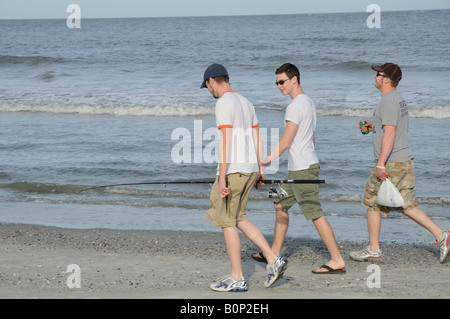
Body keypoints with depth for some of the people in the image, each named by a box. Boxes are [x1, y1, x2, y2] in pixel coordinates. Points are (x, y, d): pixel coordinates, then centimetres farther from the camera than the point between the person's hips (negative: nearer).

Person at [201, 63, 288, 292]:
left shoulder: (224, 104, -12)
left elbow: (225, 140, -19)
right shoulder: (245, 103, 16)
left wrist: (222, 177, -21)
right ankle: (273, 260, 8)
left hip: (233, 169, -9)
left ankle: (237, 279, 2)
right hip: (250, 168, 9)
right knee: (237, 219, 17)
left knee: (227, 221, -1)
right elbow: (257, 138, 20)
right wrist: (259, 170, 26)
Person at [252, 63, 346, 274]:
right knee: (281, 205, 18)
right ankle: (274, 254, 24)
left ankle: (337, 260, -7)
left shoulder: (295, 106, -17)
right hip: (298, 169, 11)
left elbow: (285, 142, -20)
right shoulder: (308, 102, 15)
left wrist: (265, 162, -14)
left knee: (315, 214, -8)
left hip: (302, 169, -11)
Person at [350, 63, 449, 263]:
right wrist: (374, 127, 24)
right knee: (407, 205, 12)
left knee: (372, 202, 3)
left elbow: (389, 135, -23)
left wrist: (381, 164, -24)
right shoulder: (399, 100, 15)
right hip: (405, 162, 9)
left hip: (392, 164, -9)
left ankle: (374, 250, 9)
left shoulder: (388, 103, -17)